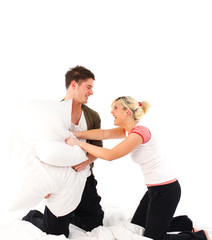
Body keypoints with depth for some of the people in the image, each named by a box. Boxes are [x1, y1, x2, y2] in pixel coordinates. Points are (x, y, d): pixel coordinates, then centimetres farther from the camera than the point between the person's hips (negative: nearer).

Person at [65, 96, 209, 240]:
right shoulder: (129, 130, 7)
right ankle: (185, 223, 26)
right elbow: (103, 133, -3)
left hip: (165, 190, -10)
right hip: (155, 189, 10)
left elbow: (110, 155, -25)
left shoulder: (139, 132, -22)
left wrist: (79, 143, -22)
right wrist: (76, 134, -14)